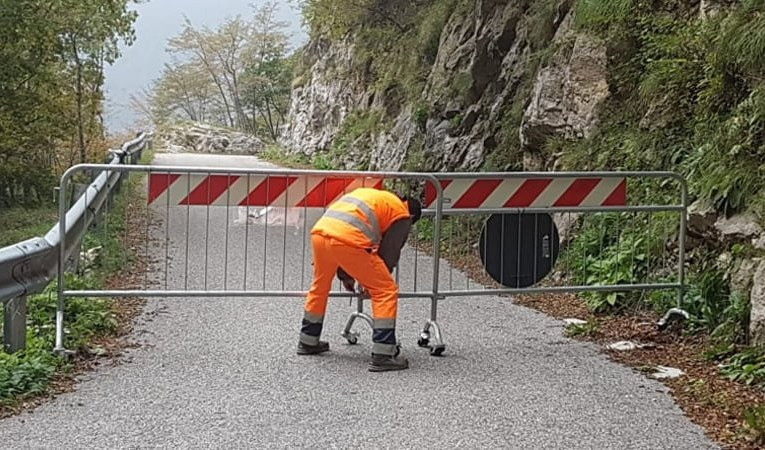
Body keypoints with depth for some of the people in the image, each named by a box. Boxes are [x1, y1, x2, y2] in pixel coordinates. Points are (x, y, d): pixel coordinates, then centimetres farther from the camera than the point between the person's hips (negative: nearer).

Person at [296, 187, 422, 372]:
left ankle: (308, 341, 44)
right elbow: (388, 255, 14)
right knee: (386, 292, 5)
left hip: (319, 232, 7)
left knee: (320, 286, 31)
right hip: (347, 241, -7)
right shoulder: (402, 216, 15)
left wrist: (345, 275, 38)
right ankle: (382, 356, 1)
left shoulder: (367, 194, 35)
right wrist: (369, 283, 30)